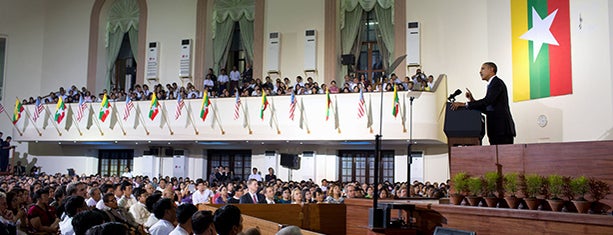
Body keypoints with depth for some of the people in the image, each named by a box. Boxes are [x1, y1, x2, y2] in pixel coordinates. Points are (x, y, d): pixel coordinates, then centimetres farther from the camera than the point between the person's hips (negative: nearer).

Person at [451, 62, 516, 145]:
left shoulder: (497, 82, -5)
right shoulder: (492, 84, 23)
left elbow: (487, 101, -20)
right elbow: (487, 110, 20)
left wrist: (464, 104, -20)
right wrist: (472, 100, 9)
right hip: (496, 129, 9)